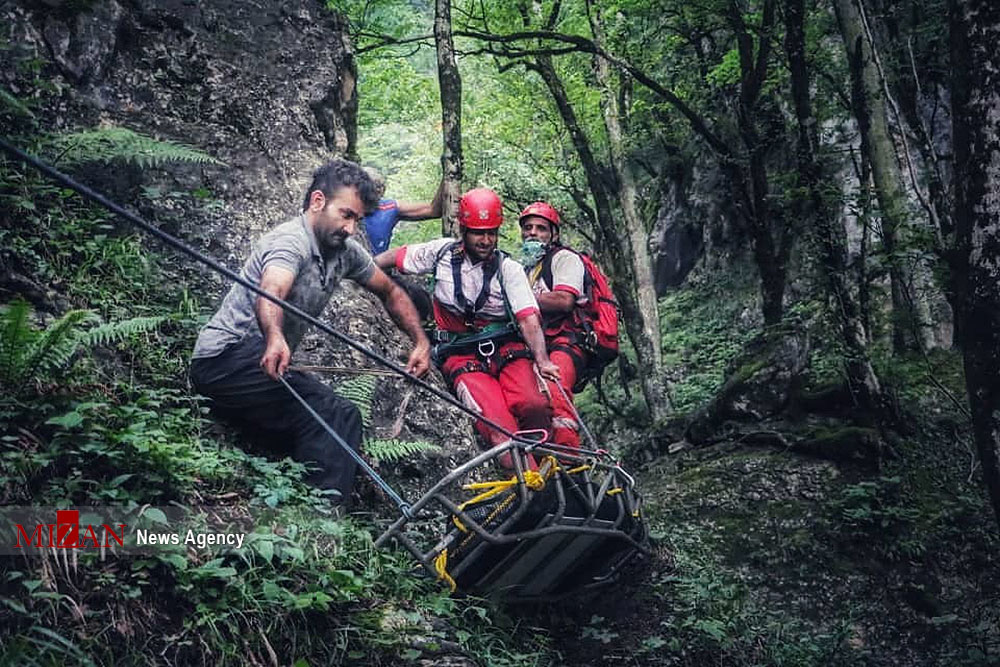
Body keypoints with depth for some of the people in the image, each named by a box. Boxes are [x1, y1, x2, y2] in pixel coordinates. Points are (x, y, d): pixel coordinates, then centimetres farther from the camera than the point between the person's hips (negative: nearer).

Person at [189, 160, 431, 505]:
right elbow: (269, 293, -39)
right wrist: (275, 339, -60)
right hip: (228, 357, -10)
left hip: (261, 361, 10)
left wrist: (421, 341, 8)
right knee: (339, 417, -24)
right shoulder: (292, 241, -18)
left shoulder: (345, 251, 9)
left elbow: (390, 291, 22)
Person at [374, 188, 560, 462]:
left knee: (534, 408, -31)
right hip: (462, 355, 0)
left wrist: (543, 361, -25)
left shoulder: (509, 269, 1)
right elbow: (395, 256, 20)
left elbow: (528, 318, -9)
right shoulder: (443, 251, 6)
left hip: (506, 348, 0)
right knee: (498, 426, -28)